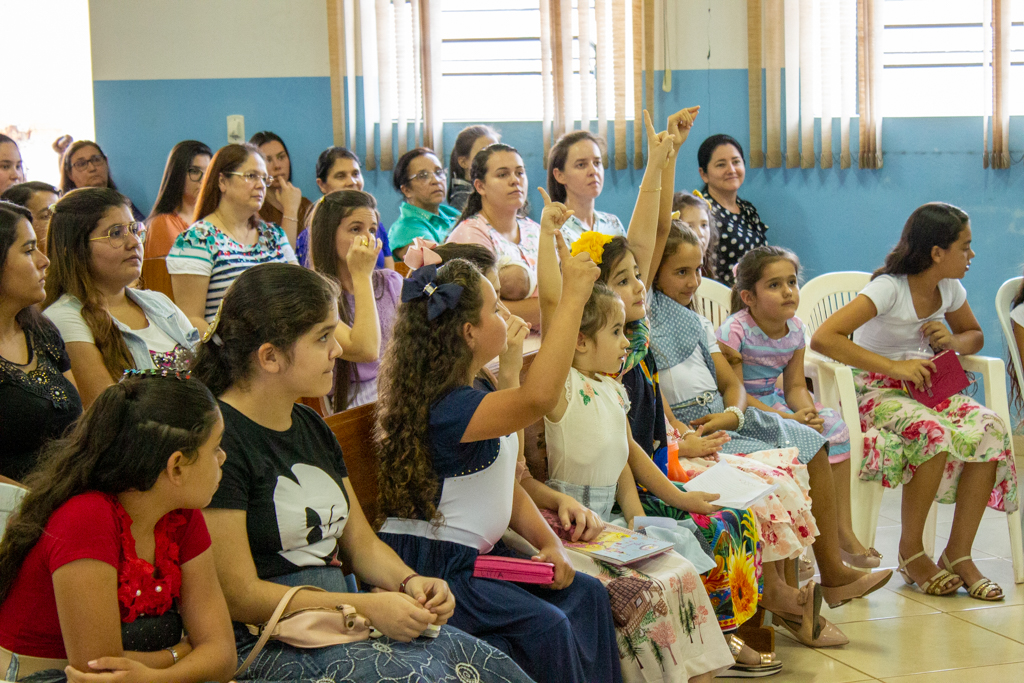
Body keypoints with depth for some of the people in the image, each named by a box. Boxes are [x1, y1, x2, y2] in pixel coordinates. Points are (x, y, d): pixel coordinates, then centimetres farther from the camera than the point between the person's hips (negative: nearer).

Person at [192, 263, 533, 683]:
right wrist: (366, 607, -19)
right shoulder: (219, 440, -13)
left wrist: (409, 581, -1)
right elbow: (238, 595, -16)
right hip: (263, 644, -8)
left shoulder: (311, 428, 16)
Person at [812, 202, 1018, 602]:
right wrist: (894, 366, -28)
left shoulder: (949, 288, 5)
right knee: (934, 432, -37)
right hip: (875, 393, -6)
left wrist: (952, 341, -2)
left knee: (989, 429, -23)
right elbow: (823, 338, -27)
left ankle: (958, 554, -17)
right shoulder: (889, 288, -17)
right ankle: (911, 554, -19)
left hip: (927, 387, 7)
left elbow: (975, 335, 24)